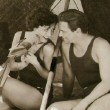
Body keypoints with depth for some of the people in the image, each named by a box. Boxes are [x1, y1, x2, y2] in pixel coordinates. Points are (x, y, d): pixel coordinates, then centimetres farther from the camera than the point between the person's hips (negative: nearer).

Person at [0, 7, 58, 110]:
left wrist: (35, 63, -29)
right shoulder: (19, 36, -5)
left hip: (39, 95, -5)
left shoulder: (48, 47, -21)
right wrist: (24, 63, -23)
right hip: (21, 88, 5)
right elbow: (11, 65, -1)